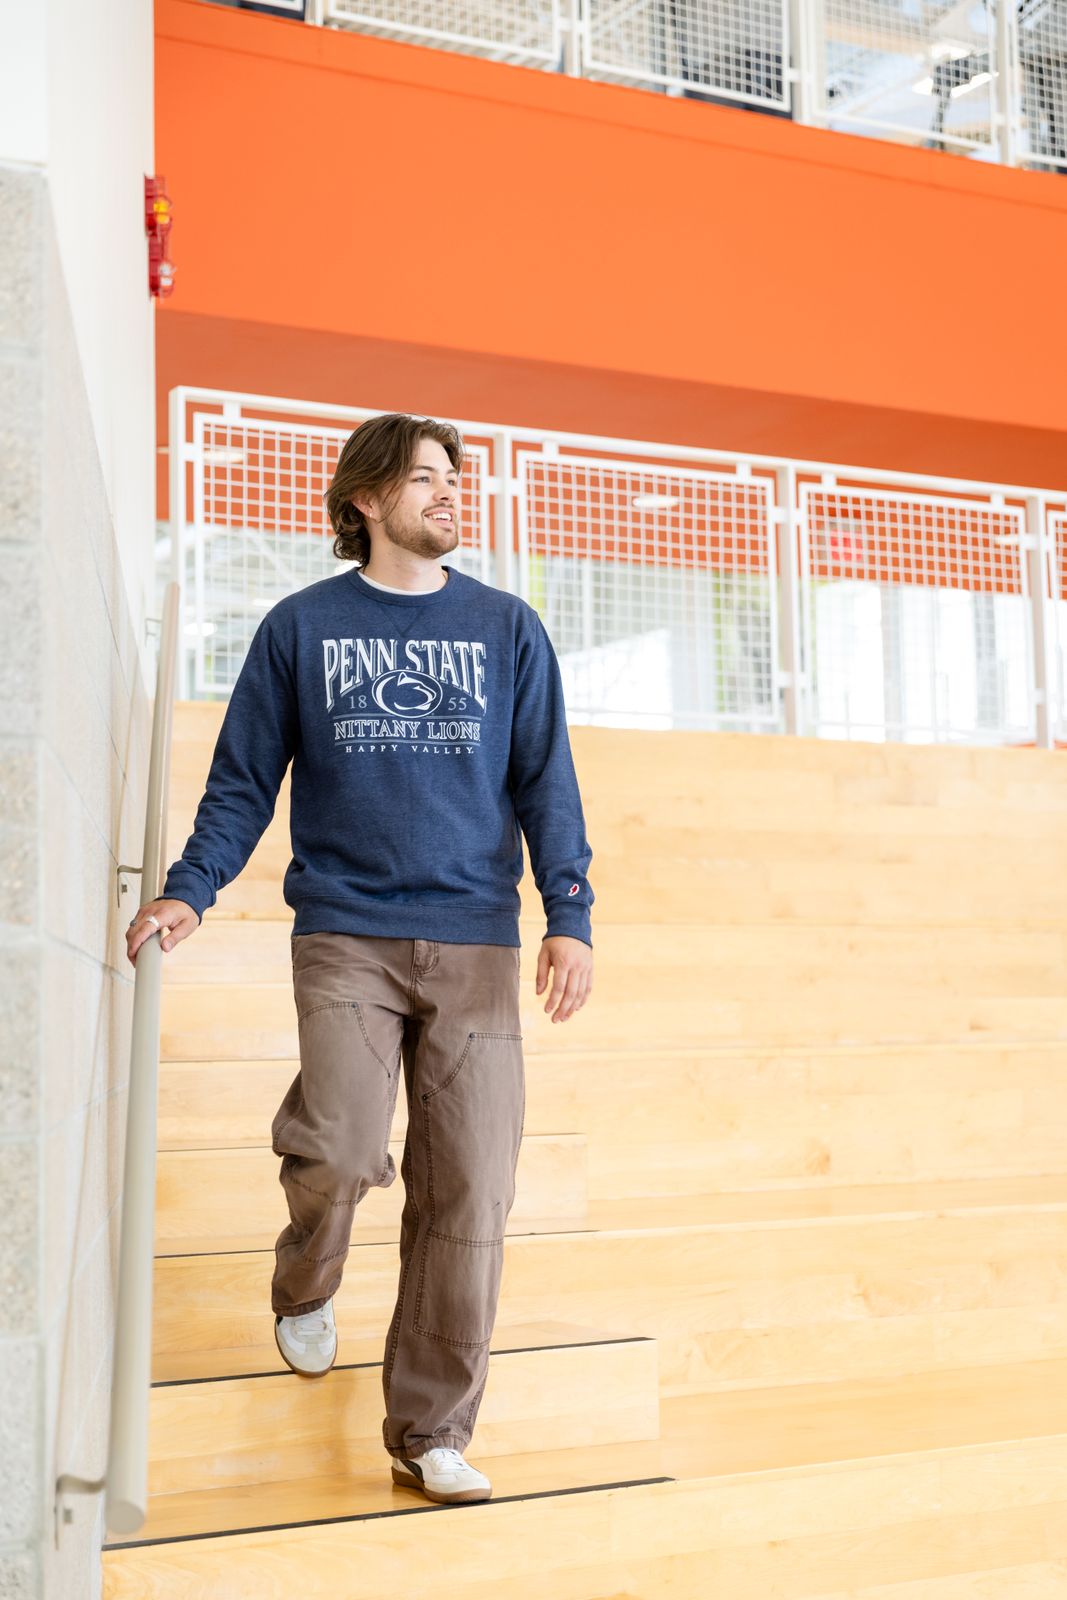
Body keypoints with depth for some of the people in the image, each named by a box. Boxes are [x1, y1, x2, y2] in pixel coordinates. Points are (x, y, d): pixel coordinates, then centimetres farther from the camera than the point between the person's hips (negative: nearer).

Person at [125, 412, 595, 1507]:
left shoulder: (507, 628, 10)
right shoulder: (300, 627, 8)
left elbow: (546, 782, 8)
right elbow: (243, 779, 10)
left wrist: (568, 916, -3)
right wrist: (189, 891, -2)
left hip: (476, 942, 2)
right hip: (345, 934, -1)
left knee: (468, 1192, -2)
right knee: (337, 1150, -16)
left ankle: (431, 1436, 11)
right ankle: (305, 1293, 21)